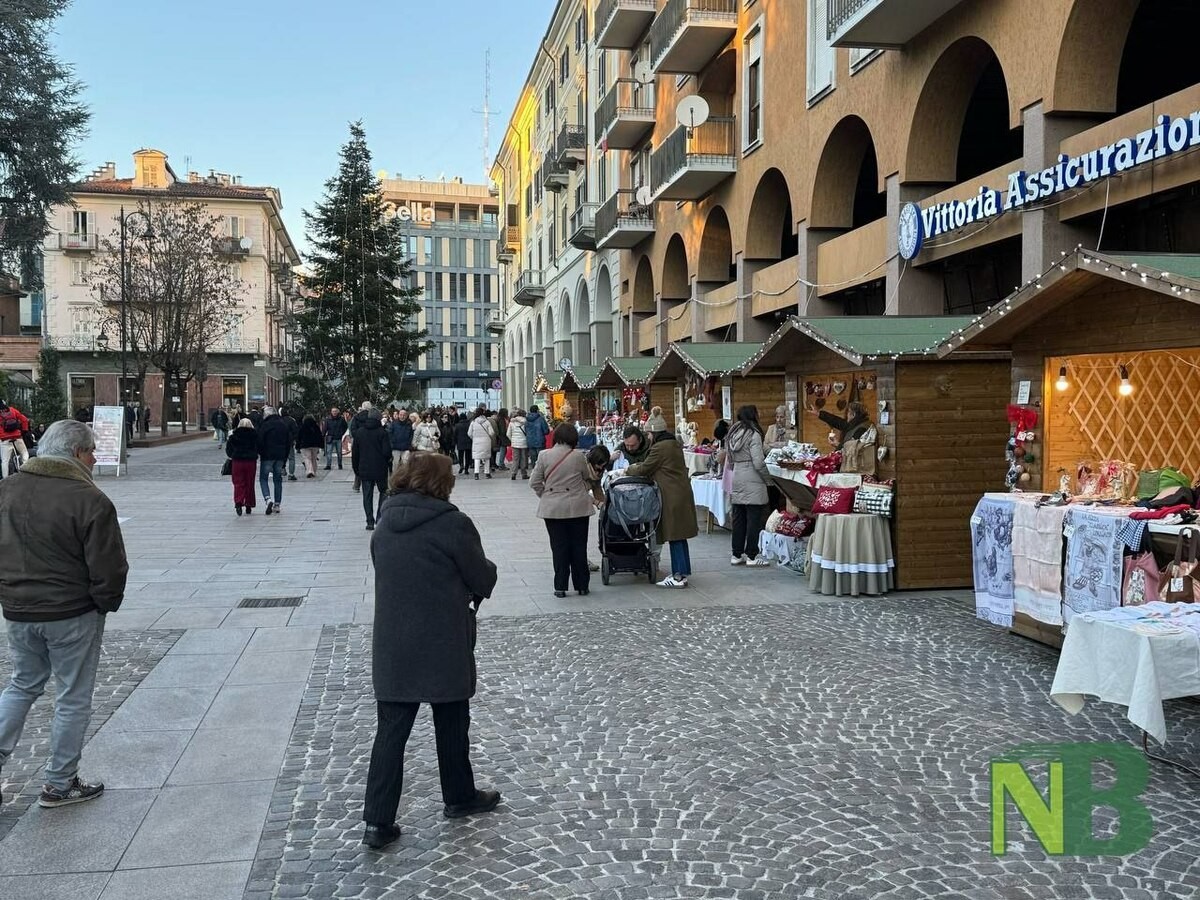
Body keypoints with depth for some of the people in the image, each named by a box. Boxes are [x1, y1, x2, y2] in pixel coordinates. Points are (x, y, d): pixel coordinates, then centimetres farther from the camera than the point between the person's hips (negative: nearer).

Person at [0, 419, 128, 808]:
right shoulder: (89, 500, -20)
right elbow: (108, 568, -18)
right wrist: (106, 603, 1)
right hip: (73, 615, -6)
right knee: (73, 699, 9)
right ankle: (60, 785, 19)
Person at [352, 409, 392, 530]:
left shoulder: (360, 432, 3)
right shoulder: (382, 432, -9)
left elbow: (354, 452, 6)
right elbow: (387, 451, -14)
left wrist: (356, 469, 14)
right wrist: (388, 460, 8)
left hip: (364, 470, 2)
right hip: (380, 470, -2)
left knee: (367, 496, 6)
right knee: (383, 491, 14)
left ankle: (370, 522, 3)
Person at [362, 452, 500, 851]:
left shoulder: (385, 523, 3)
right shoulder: (453, 523, -15)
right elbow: (483, 581, -8)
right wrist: (488, 568, 15)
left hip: (392, 644, 4)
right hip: (444, 645, -4)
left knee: (391, 729, 8)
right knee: (451, 722, 15)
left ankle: (378, 821, 7)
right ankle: (459, 797, 32)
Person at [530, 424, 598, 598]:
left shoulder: (544, 456, -4)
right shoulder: (578, 457, -7)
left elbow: (534, 482, -1)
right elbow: (588, 479, 8)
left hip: (552, 509, 1)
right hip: (578, 507, -1)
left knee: (558, 547, 6)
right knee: (579, 547, 9)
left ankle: (560, 587, 6)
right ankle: (581, 586, 15)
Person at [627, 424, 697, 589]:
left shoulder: (659, 447, -15)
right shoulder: (675, 444, 14)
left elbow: (644, 470, -9)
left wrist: (629, 470, 9)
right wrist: (639, 466, 21)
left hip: (672, 497, -9)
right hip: (682, 493, 9)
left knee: (675, 537, -7)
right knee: (679, 536, 13)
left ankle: (679, 577, -5)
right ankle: (681, 572, 19)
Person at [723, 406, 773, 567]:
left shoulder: (733, 434, 9)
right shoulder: (753, 435, -12)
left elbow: (730, 459, 11)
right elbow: (759, 463, -16)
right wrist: (768, 479, -3)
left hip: (737, 481, 7)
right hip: (752, 483, -7)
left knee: (738, 519, 12)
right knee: (754, 519, 0)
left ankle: (737, 555, 16)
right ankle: (751, 556, 3)